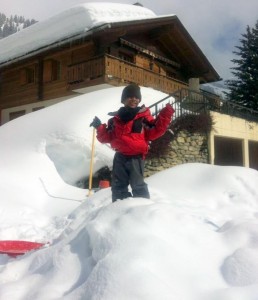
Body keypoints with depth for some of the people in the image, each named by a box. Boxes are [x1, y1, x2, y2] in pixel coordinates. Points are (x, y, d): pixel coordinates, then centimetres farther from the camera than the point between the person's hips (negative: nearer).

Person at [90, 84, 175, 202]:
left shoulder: (144, 116, -1)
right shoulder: (117, 118, 9)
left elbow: (154, 132, -9)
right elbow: (107, 137, 14)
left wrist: (164, 116, -15)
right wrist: (100, 128, 1)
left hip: (136, 157, -4)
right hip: (120, 156, 5)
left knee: (138, 185, -1)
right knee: (118, 185, 13)